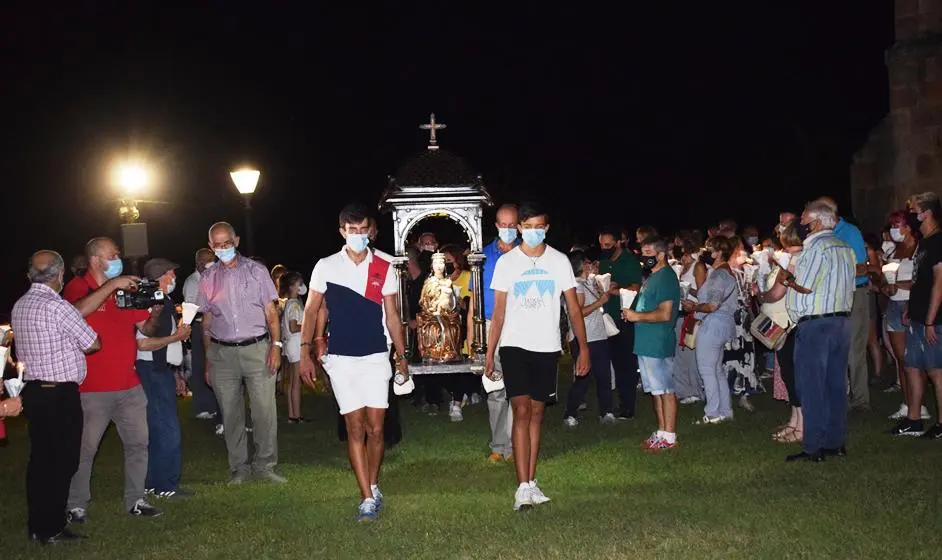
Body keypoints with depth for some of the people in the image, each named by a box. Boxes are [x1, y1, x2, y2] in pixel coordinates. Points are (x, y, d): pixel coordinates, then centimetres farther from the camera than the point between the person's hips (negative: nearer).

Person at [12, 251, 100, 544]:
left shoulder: (19, 306, 8)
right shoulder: (57, 307, -18)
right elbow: (93, 344, -8)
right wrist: (73, 344, 9)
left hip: (33, 390, 8)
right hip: (60, 394, -8)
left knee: (40, 458, 14)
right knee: (62, 461, 0)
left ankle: (37, 525, 20)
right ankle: (52, 529, 5)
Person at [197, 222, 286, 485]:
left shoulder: (256, 270, 5)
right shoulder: (207, 278, 10)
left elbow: (271, 312, 4)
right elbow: (206, 322, 14)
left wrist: (276, 345, -8)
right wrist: (207, 361, 11)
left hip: (257, 349, -2)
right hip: (222, 353, 2)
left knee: (265, 410, -4)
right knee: (230, 413, 5)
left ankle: (265, 465, 8)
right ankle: (238, 467, 16)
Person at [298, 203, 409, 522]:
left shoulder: (384, 267, 4)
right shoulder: (326, 267, 1)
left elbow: (392, 315, 9)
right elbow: (311, 311, 3)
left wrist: (401, 356, 7)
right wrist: (305, 353, -5)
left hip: (376, 357, 1)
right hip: (341, 358, -1)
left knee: (375, 428, 2)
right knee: (355, 428, -2)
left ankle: (373, 486, 23)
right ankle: (368, 497, 2)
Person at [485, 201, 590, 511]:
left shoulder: (559, 261, 3)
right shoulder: (506, 262, 0)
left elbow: (574, 307, 4)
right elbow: (498, 311, 1)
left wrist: (583, 348, -3)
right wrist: (490, 353, -5)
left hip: (547, 348, 2)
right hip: (515, 346, -2)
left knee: (536, 414, 9)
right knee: (521, 412, -11)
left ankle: (531, 482, 16)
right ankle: (523, 487, -14)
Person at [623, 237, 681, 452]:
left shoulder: (666, 277, -15)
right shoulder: (652, 276, 16)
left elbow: (665, 314, -23)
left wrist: (637, 316, -15)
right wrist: (632, 313, 9)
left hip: (658, 343, -10)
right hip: (647, 343, 10)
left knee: (666, 390, -2)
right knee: (656, 390, 15)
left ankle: (669, 437, 4)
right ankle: (661, 432, 23)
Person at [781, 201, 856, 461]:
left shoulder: (816, 247, -12)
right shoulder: (845, 248, 15)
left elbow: (805, 287, -18)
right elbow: (849, 286, 15)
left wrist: (786, 279, 1)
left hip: (815, 324, -8)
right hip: (842, 320, 9)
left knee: (812, 386, -3)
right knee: (836, 384, 12)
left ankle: (814, 447, -1)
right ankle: (836, 442, 18)